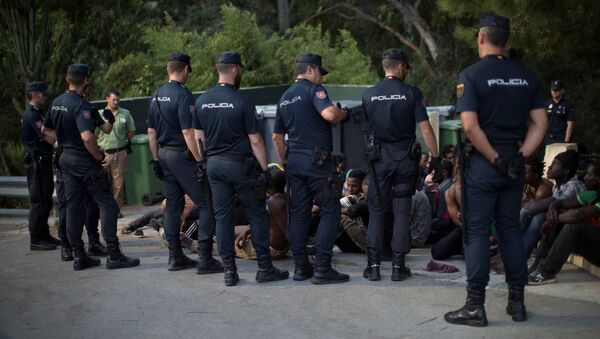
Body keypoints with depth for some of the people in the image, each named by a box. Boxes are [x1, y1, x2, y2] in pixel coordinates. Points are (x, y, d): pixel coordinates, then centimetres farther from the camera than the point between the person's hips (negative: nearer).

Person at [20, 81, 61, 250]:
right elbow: (50, 138, -23)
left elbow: (50, 136, 14)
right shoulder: (31, 115, -16)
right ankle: (35, 240, -1)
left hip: (44, 162, 10)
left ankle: (44, 235, 22)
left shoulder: (38, 113, 17)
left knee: (46, 200, 14)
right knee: (38, 201, -6)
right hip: (37, 162, -10)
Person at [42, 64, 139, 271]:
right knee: (107, 205, -3)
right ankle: (114, 255, -6)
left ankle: (78, 257, 13)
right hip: (85, 160, -8)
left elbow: (46, 128, 22)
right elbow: (87, 137, -30)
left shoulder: (57, 102, 9)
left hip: (66, 158, 9)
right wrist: (99, 157, -16)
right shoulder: (81, 105, -19)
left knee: (73, 207, 10)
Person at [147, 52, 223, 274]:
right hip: (182, 155, -9)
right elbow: (188, 132, -20)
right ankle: (205, 259, -9)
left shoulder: (157, 96, 11)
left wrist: (156, 159, 21)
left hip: (164, 154, 9)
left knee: (173, 205, 13)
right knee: (206, 204, -5)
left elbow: (151, 132, 15)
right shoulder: (183, 95, -14)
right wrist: (200, 161, -18)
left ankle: (175, 257, 17)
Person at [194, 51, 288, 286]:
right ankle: (264, 268, 7)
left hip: (214, 164, 5)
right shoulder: (243, 102, -12)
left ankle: (229, 271, 10)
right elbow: (255, 141, -12)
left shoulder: (202, 101, 4)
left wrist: (204, 163, 16)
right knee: (257, 215, 4)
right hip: (240, 165, -5)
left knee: (222, 216, 8)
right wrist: (265, 169, -6)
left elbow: (198, 137, 8)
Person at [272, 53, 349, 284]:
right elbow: (329, 113, -26)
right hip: (317, 159, -8)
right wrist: (344, 113, -5)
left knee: (298, 212, 10)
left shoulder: (284, 98, 17)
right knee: (330, 212, -2)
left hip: (294, 160, 8)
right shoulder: (314, 89, -7)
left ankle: (300, 267, 12)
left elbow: (277, 136, 21)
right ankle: (322, 268, -7)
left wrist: (285, 163, 28)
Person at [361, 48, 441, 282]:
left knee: (376, 212, 7)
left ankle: (373, 265, 4)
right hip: (405, 157, -2)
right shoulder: (411, 93, -4)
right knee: (401, 212, 5)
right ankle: (398, 266, 6)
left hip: (379, 157, 2)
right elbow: (425, 129, -7)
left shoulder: (369, 95, 4)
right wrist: (436, 157, 0)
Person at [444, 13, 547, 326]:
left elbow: (470, 126, -18)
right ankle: (517, 301, 17)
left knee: (477, 232, 0)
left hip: (483, 163, -5)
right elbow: (540, 123, 4)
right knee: (511, 230, 13)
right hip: (515, 164, 5)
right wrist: (520, 156, -1)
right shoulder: (526, 76, 7)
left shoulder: (471, 75, -9)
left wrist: (496, 159, -12)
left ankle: (475, 306, 2)